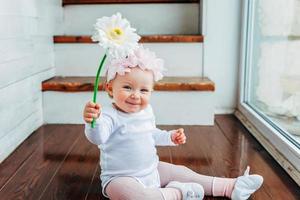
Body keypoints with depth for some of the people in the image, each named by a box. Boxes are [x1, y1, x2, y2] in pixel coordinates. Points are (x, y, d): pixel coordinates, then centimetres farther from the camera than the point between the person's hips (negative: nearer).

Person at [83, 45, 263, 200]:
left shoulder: (146, 112, 4)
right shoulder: (110, 116, -22)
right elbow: (98, 137, -42)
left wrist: (171, 137, 11)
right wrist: (93, 121, -62)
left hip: (152, 170, 7)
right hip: (121, 177, -7)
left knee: (179, 172, 8)